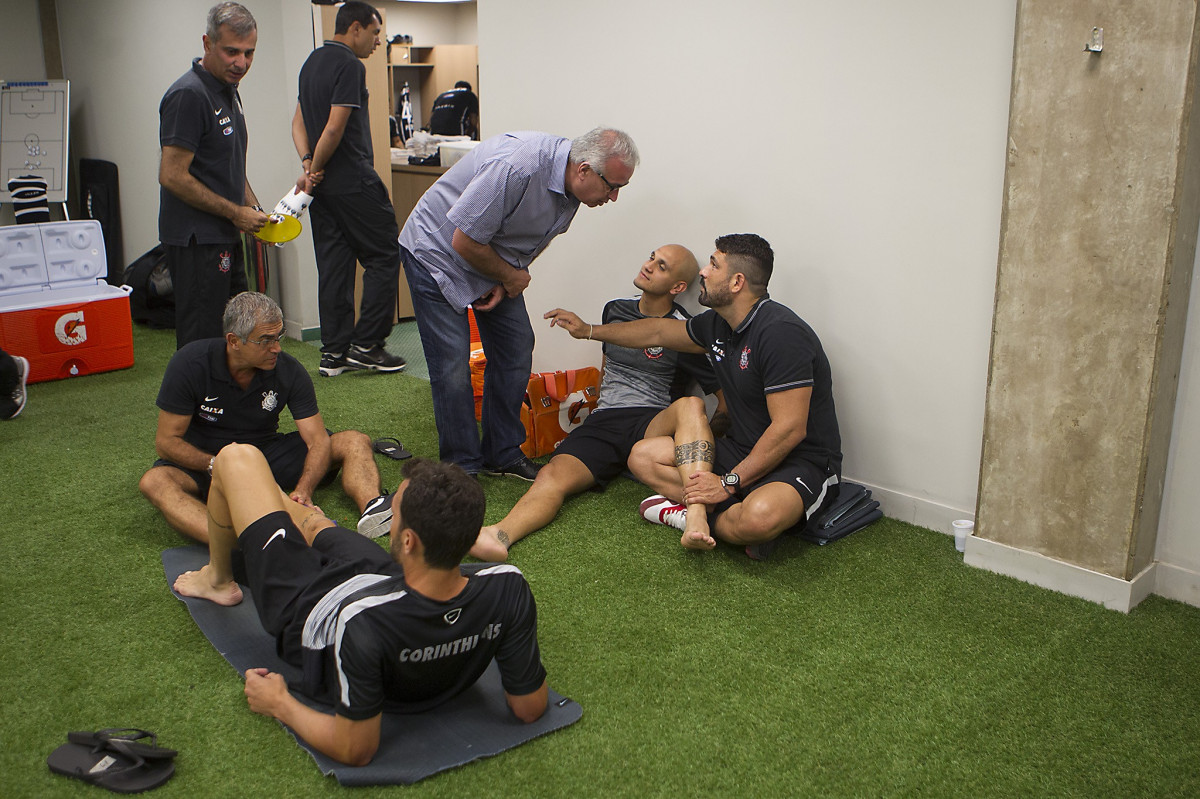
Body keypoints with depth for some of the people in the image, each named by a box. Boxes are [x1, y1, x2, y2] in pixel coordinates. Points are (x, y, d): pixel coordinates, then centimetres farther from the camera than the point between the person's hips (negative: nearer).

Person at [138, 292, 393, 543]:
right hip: (203, 459, -2)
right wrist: (214, 465, -33)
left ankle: (371, 505, -47)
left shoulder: (289, 370, -13)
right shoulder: (189, 364, -18)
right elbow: (166, 440, -14)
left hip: (269, 452, 2)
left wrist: (304, 488, -36)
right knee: (154, 481, -35)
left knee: (355, 442, -16)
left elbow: (318, 440, -16)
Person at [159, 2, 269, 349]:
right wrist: (236, 213, -15)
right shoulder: (189, 94, -17)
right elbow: (172, 176, -21)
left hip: (224, 237, 10)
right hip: (197, 240, -10)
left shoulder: (228, 90, 13)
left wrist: (256, 212, 10)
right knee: (202, 340, -6)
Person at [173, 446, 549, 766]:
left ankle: (218, 580, 39)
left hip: (304, 606, -4)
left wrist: (280, 705, -16)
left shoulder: (364, 621, -48)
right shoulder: (507, 589, -37)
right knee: (313, 520, 33)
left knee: (238, 457, 11)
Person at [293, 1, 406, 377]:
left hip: (324, 183, 9)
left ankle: (334, 351, 11)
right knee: (383, 255, 1)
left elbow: (299, 121, 16)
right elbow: (335, 128, -19)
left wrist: (308, 164, 2)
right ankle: (366, 343, 0)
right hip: (352, 181, -9)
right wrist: (315, 168, -6)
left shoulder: (312, 61, 18)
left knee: (333, 265, 9)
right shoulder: (349, 65, -13)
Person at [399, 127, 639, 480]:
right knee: (453, 365, -9)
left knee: (516, 348, 3)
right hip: (437, 253, -8)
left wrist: (505, 283, -8)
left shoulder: (571, 184, -9)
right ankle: (462, 467, 5)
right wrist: (510, 277, -13)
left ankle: (503, 454, 17)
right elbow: (464, 241, -29)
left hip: (495, 263, 8)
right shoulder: (515, 169, -36)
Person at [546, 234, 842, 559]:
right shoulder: (718, 324, 5)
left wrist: (729, 483, -23)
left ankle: (694, 513, -11)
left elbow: (789, 430, -26)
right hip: (744, 453, 8)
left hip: (803, 463, -8)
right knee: (642, 456, 2)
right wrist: (589, 330, 29)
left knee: (761, 516, -41)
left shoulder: (781, 332, -23)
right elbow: (659, 332, 23)